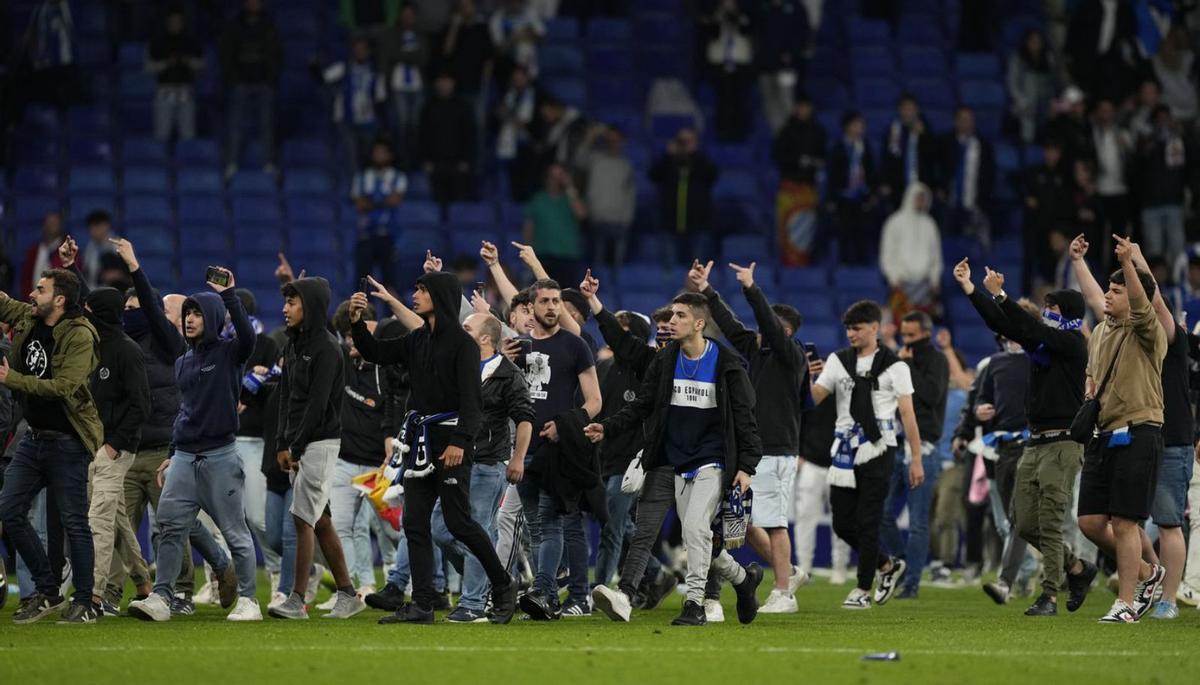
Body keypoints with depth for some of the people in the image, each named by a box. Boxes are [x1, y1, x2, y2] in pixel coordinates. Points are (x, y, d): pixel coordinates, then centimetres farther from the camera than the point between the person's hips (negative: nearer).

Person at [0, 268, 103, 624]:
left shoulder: (80, 336, -17)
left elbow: (63, 387, -25)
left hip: (66, 441, -8)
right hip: (33, 437, 8)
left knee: (74, 521, -3)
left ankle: (84, 604, 5)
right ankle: (47, 592, 15)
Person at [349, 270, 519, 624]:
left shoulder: (462, 343, -9)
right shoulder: (418, 340, 15)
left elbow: (470, 397, -15)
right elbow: (375, 352, 17)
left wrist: (459, 441, -25)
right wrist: (356, 321, 2)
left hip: (451, 439, -8)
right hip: (420, 439, 8)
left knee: (458, 521, -8)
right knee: (414, 522, 2)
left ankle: (503, 585, 9)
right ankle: (422, 605, 2)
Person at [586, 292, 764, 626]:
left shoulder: (726, 365, -8)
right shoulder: (664, 361, 5)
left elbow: (744, 418, -7)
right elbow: (642, 406, 8)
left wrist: (746, 466, -14)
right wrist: (608, 428, -6)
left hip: (713, 463, -6)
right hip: (680, 465, 6)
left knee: (695, 527, -18)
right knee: (697, 536, 10)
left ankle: (695, 603, -13)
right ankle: (744, 578, 32)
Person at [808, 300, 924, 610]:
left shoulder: (894, 366, -1)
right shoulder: (838, 361, 10)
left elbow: (908, 415, -1)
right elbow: (814, 398, 5)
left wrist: (916, 459, -5)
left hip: (878, 451, -5)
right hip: (845, 451, 5)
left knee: (867, 522, -4)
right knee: (842, 523, 5)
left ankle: (863, 589, 4)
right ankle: (887, 566, 25)